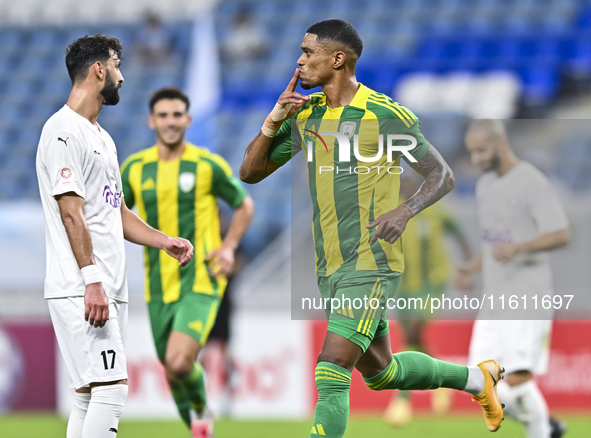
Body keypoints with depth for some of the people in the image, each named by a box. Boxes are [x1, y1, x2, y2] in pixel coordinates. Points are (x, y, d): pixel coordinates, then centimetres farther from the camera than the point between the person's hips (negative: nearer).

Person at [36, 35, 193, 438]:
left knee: (91, 396, 9)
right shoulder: (64, 130, -10)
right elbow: (71, 212, -17)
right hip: (80, 291, -10)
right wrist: (92, 279, -23)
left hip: (109, 290, 10)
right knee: (112, 387, -17)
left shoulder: (102, 137, 22)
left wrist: (163, 241, 14)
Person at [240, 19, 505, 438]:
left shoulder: (386, 115, -10)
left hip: (372, 265, -8)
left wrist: (405, 211, -23)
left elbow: (443, 176, -4)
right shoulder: (305, 114, 9)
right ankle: (477, 378, 41)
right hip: (331, 269, 8)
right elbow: (250, 172, 11)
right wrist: (274, 121, -5)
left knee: (331, 373, -18)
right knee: (380, 373, 20)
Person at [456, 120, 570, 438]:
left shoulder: (532, 182, -11)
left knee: (517, 379, -17)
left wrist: (517, 248, -32)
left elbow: (561, 235, -18)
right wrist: (473, 268, 11)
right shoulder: (485, 185, 16)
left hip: (527, 299, -8)